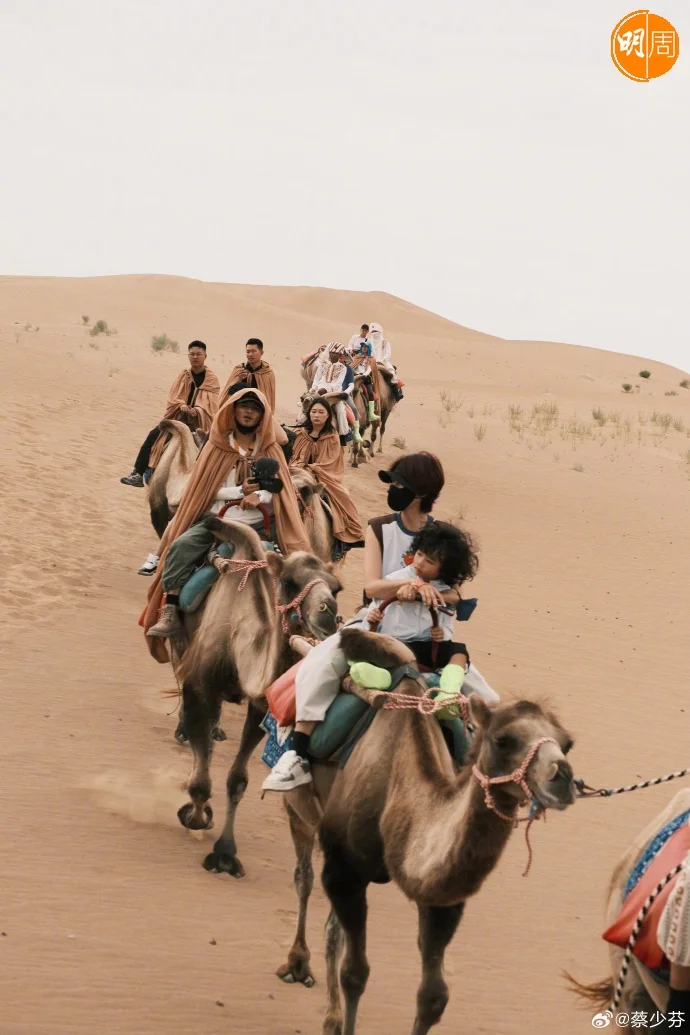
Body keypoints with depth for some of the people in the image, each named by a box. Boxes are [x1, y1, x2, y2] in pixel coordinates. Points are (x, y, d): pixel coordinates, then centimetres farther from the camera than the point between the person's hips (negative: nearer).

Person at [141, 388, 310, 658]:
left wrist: (259, 497, -15)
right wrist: (240, 491, -11)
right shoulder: (217, 447, 8)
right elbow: (206, 490, 2)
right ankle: (169, 613, -31)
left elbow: (280, 491, 5)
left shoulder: (270, 451, 12)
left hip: (256, 523, 1)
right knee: (181, 546, -26)